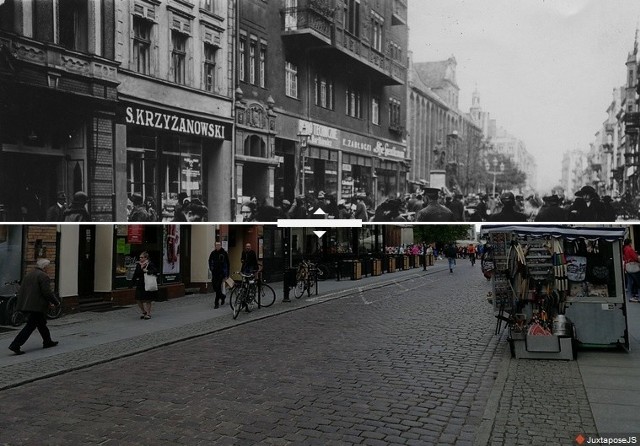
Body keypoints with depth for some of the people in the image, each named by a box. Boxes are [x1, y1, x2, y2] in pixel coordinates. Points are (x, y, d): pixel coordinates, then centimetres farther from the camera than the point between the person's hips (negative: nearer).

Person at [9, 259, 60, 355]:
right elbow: (47, 292, -18)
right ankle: (15, 345, -9)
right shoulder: (44, 276, -12)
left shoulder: (28, 275, 16)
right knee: (30, 326, -4)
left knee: (41, 323, 20)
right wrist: (56, 302, -3)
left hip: (26, 304, 9)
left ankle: (47, 342, 32)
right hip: (36, 306, -9)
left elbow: (21, 292, 20)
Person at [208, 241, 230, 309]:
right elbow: (210, 261, 17)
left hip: (221, 272, -4)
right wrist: (211, 268, 2)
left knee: (218, 287, -8)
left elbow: (227, 263, -1)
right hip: (214, 272, 4)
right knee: (214, 286, 6)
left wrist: (227, 273, -3)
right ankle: (222, 296, 33)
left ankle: (216, 303, -3)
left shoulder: (224, 253, -4)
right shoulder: (213, 253, 5)